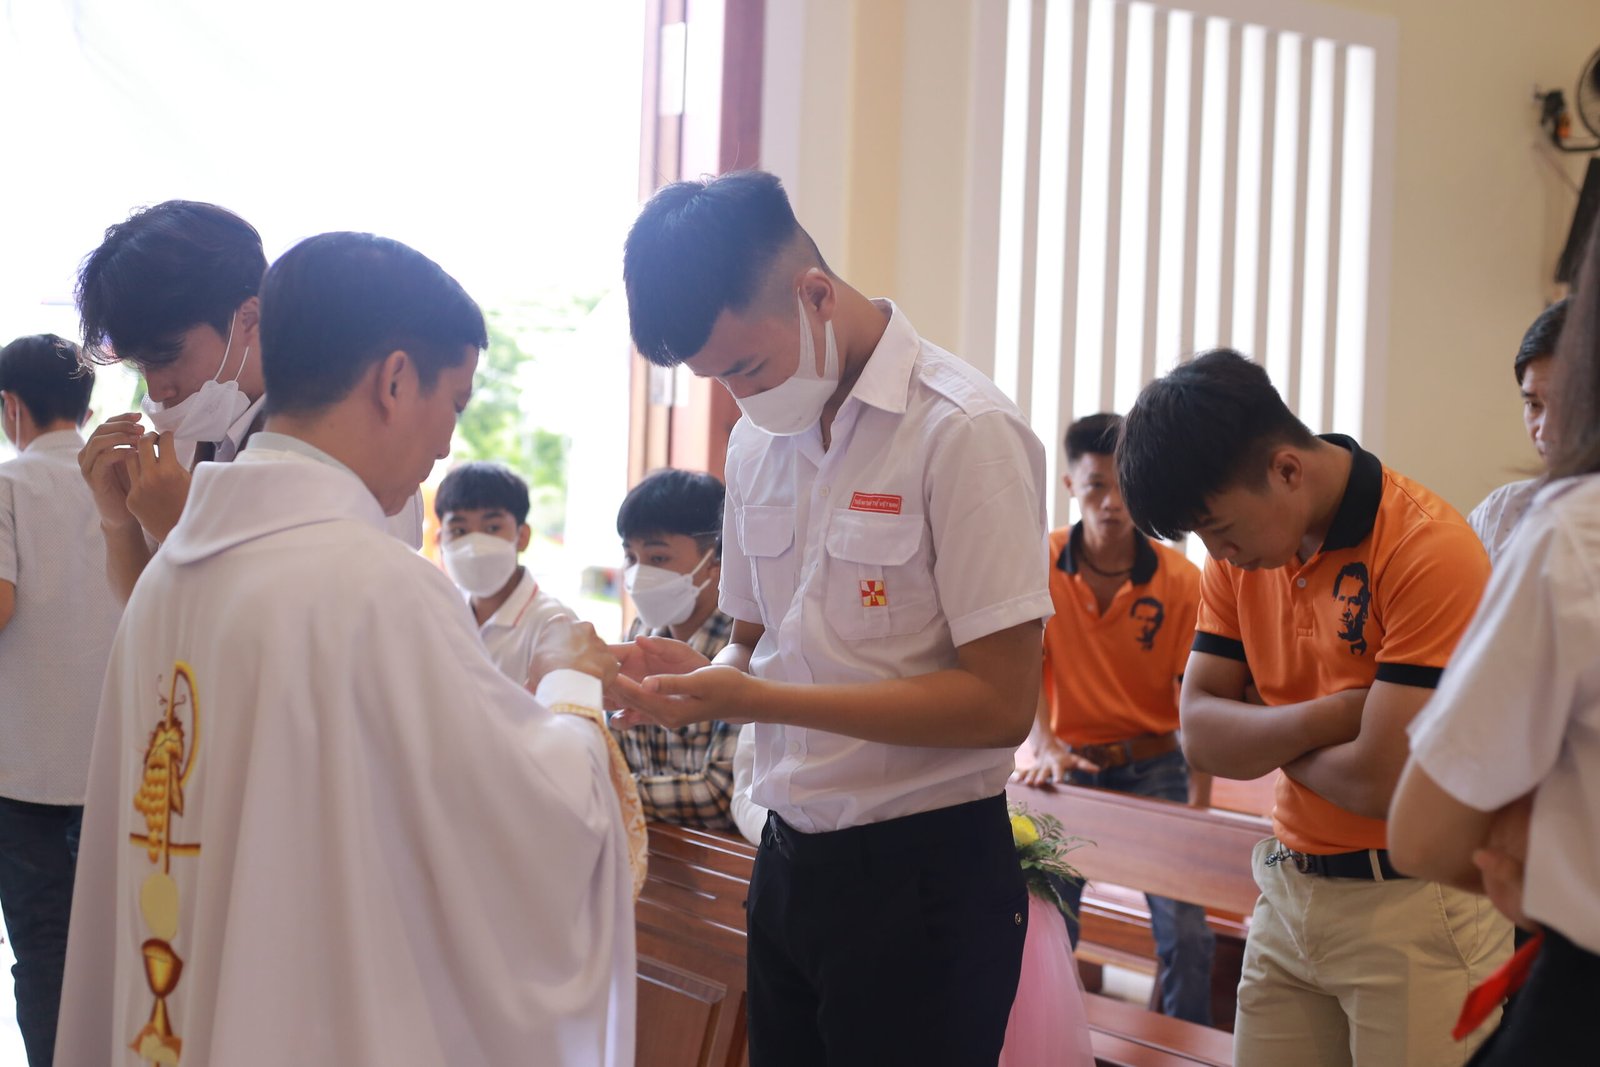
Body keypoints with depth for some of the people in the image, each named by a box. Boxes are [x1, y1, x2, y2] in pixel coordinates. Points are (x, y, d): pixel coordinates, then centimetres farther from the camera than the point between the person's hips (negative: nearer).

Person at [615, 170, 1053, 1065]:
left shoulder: (962, 430, -15)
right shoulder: (759, 441, 8)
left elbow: (1001, 704, -18)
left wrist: (753, 698, -22)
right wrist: (693, 675, -6)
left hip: (922, 872, -7)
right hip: (790, 858, 7)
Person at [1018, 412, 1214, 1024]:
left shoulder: (1181, 581, -8)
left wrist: (1199, 800, -15)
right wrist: (1044, 745, -23)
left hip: (1154, 766, -1)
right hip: (1071, 762, 1)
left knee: (1186, 936, -7)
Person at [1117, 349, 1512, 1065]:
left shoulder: (1428, 550, -19)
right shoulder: (1241, 556, 4)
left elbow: (1384, 781, -22)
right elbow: (1200, 736, -1)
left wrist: (1268, 738, -4)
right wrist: (1331, 715, -18)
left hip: (1415, 912, -6)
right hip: (1287, 898, 6)